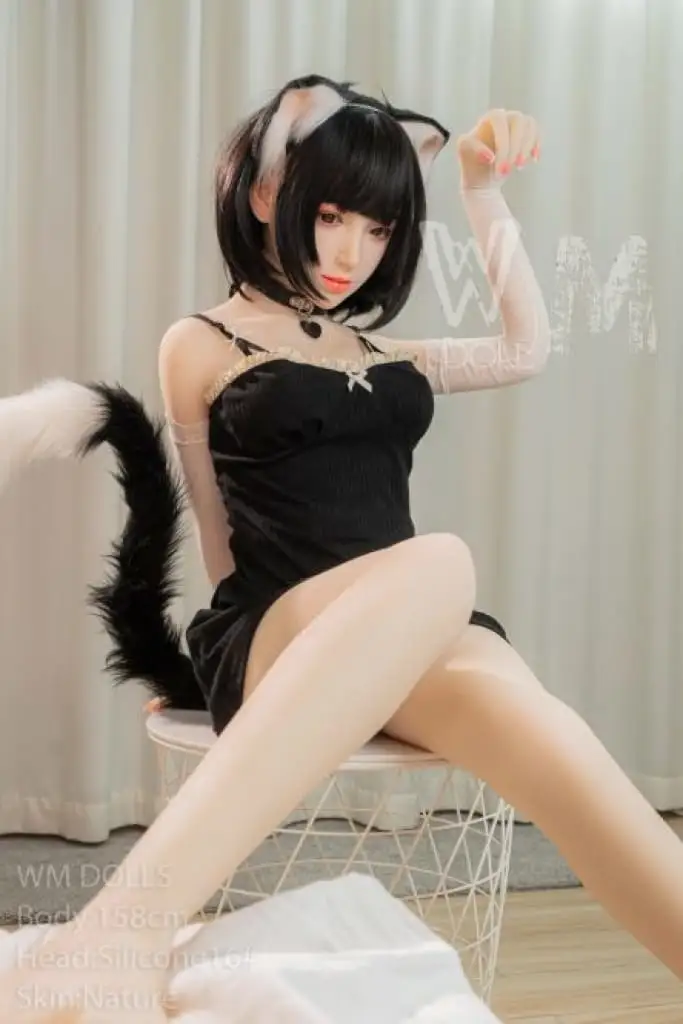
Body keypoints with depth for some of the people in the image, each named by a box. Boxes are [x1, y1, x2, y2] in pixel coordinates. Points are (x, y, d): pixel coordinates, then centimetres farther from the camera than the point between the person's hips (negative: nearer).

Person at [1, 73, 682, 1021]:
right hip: (269, 638, -4)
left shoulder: (383, 353, 25)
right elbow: (228, 545, 12)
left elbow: (526, 350, 23)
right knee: (440, 562, -40)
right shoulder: (203, 346, 11)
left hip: (421, 639, 4)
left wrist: (486, 196, 20)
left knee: (516, 716, -34)